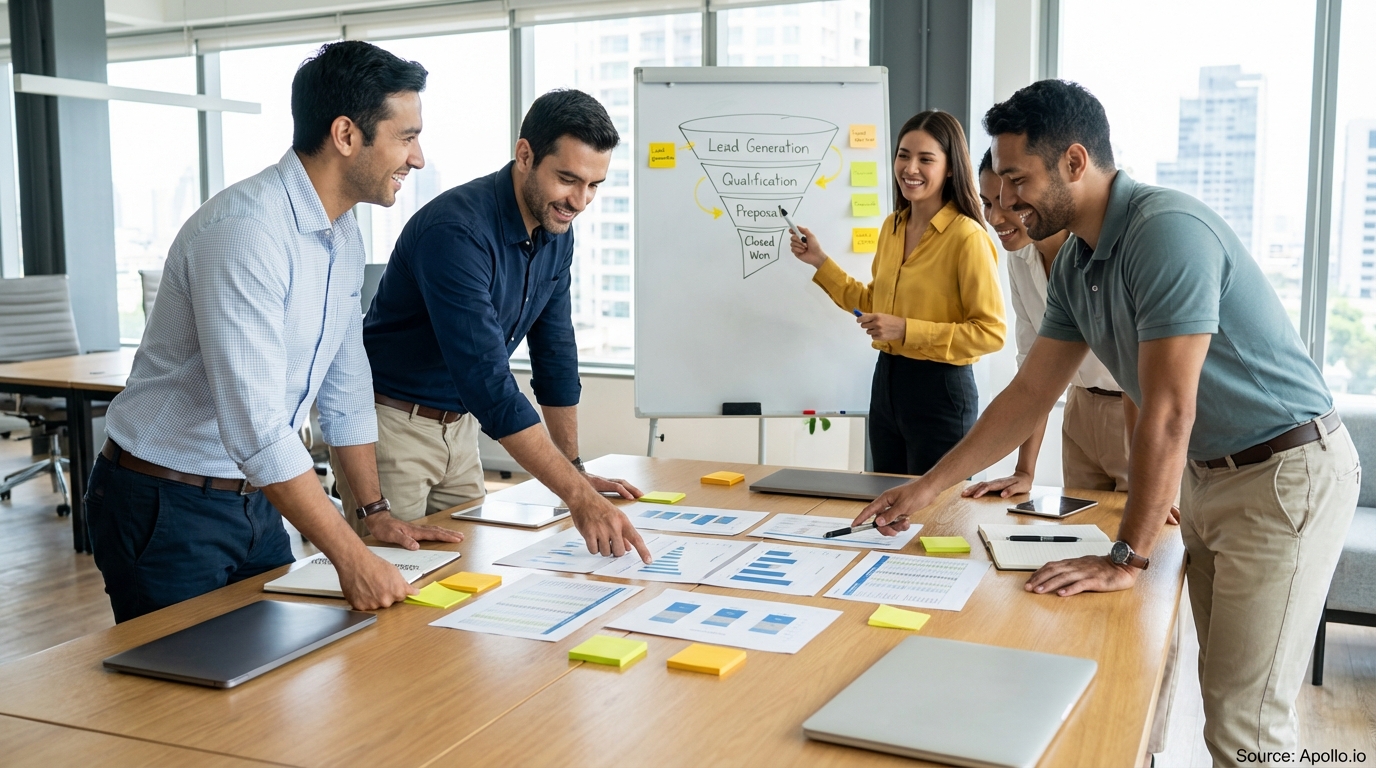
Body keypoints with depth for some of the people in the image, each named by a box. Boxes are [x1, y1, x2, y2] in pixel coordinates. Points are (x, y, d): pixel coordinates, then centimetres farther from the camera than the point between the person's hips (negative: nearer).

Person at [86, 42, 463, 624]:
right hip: (168, 509, -8)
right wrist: (351, 558, -30)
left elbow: (344, 388, 12)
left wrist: (377, 511, 11)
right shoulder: (245, 231, -26)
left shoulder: (343, 235, 4)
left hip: (256, 502, 8)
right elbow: (257, 425, -32)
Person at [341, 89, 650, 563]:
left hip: (458, 425, 7)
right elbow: (488, 383, -35)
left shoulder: (556, 230, -2)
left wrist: (576, 470, 8)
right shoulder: (456, 231, -28)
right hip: (390, 422, -7)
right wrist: (577, 496, -38)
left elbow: (555, 351, 8)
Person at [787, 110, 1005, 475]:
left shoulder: (967, 237, -16)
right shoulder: (892, 226, 7)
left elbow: (991, 332, -17)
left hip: (940, 389, -7)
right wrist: (821, 263, 14)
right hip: (886, 380, 7)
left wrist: (908, 330, -22)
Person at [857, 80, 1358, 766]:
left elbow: (1169, 413, -26)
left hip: (1285, 472, -8)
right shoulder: (1076, 263, 4)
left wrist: (1127, 559, -19)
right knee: (1220, 690, 13)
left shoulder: (1166, 231, -24)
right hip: (1207, 474, 8)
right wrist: (926, 488, 9)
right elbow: (1030, 393, 11)